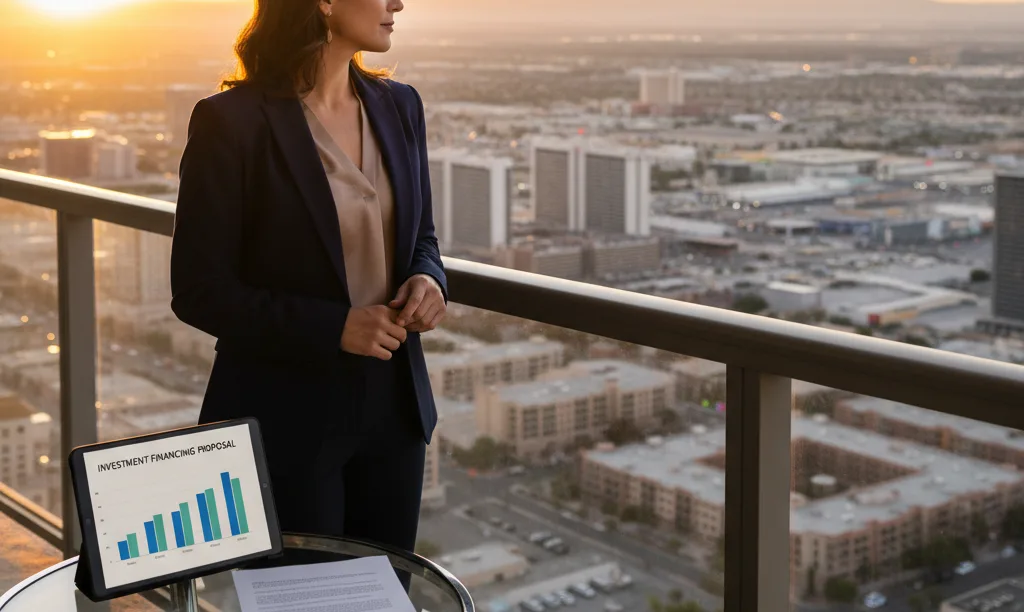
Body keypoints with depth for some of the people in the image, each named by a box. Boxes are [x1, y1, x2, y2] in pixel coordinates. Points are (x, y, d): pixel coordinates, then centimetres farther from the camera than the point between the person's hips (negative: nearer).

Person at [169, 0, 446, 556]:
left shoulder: (398, 106, 3)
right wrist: (333, 328, -21)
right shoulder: (232, 121, -15)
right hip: (288, 421, -5)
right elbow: (199, 292, -13)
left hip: (393, 407, 6)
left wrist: (428, 279, -7)